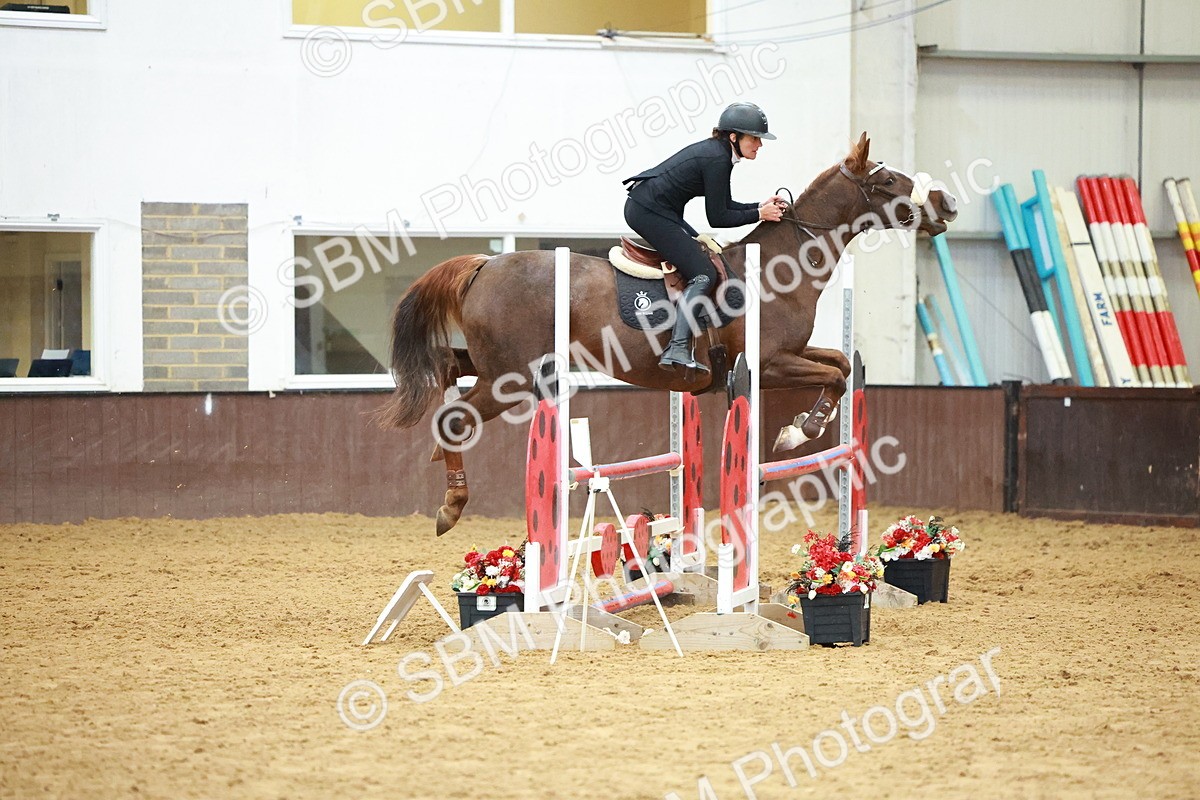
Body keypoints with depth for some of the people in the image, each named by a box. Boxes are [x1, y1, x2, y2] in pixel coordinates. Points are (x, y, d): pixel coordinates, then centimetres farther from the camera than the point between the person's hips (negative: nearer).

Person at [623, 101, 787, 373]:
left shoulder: (716, 151, 12)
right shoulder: (717, 159, -18)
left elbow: (724, 205, 19)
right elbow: (717, 218, -15)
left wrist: (761, 206, 9)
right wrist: (759, 214, -8)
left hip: (643, 205, 11)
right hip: (650, 213, -11)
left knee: (704, 252, 21)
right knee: (703, 274, -13)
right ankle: (677, 349, -23)